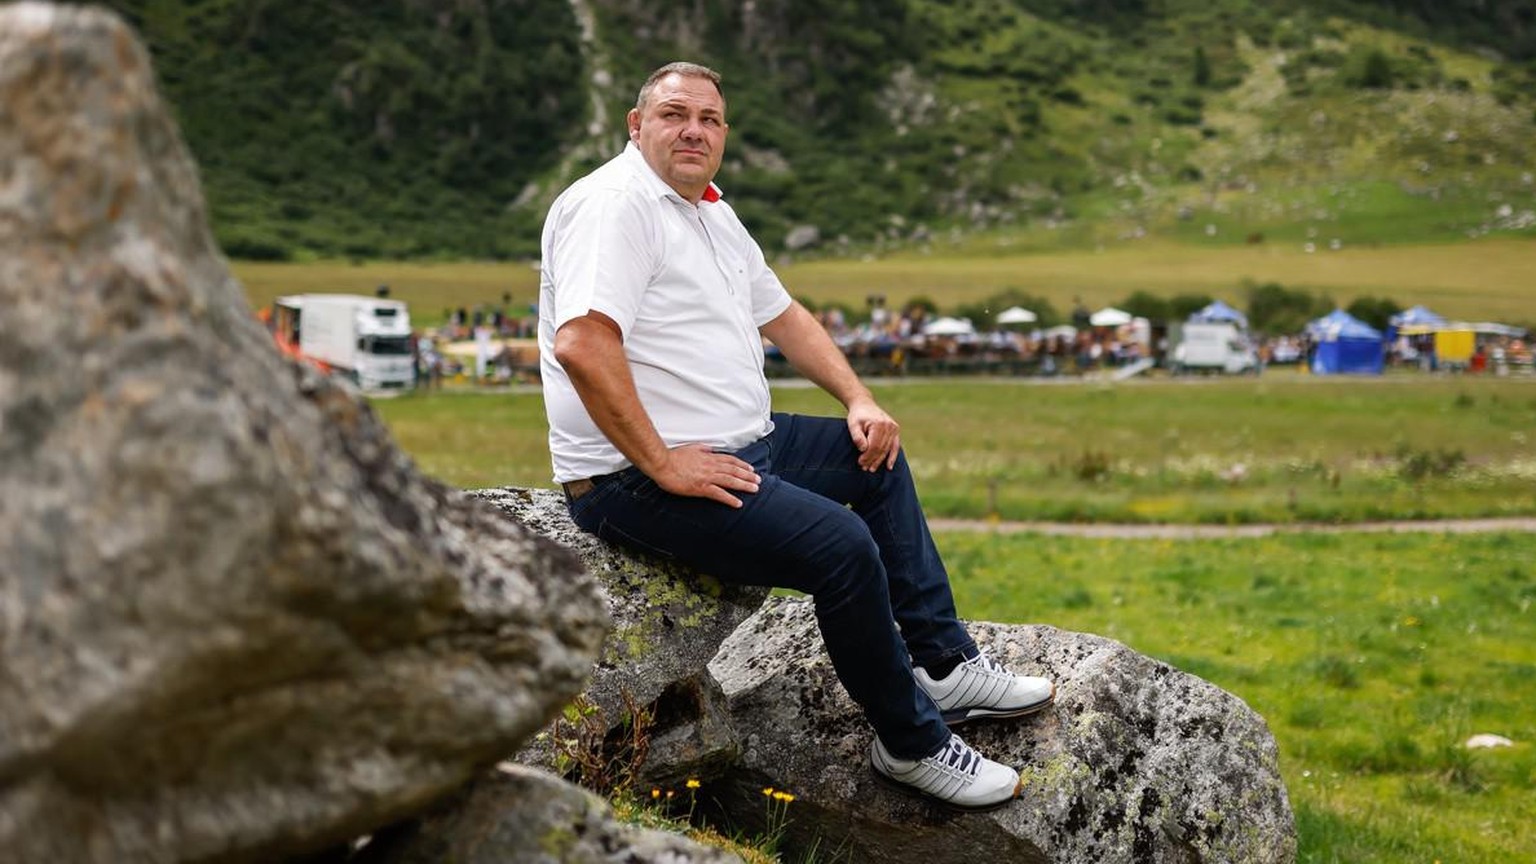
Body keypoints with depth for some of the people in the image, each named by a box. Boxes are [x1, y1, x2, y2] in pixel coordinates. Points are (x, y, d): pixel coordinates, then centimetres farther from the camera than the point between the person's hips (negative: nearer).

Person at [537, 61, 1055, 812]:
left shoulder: (712, 215, 16)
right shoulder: (615, 204, -16)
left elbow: (785, 318, 26)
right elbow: (580, 344, -30)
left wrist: (859, 401, 13)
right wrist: (661, 465, -27)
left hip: (738, 446, 11)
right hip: (638, 483, -11)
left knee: (876, 458, 21)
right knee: (843, 546, -24)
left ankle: (945, 666, 21)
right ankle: (911, 744, -5)